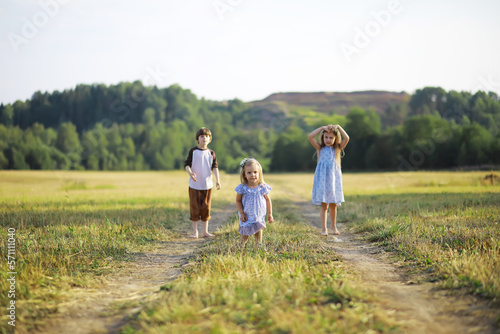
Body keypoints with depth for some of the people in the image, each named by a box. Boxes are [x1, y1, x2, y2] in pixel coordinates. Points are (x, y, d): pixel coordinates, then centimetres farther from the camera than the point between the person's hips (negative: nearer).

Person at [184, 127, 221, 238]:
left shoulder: (211, 153, 4)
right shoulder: (193, 151, -2)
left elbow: (215, 167, -1)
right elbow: (187, 164, -4)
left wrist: (218, 180, -14)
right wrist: (190, 173, -25)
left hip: (207, 185, 2)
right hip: (194, 185, -2)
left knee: (206, 208, 7)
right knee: (195, 208, 3)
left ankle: (205, 231, 16)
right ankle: (195, 232, 12)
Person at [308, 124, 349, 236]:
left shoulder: (337, 149, 7)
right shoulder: (320, 148, 4)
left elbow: (346, 139, -7)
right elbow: (310, 136, -7)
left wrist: (338, 127, -5)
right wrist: (322, 128, -7)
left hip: (334, 178, 2)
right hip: (322, 178, -2)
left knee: (333, 205, 10)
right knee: (324, 205, -4)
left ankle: (334, 226, 27)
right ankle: (324, 229, 0)